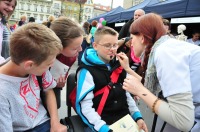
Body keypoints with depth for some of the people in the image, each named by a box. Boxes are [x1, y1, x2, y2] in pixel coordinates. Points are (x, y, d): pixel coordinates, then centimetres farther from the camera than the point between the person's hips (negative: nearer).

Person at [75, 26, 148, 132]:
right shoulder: (87, 71, -11)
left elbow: (126, 94, 13)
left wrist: (138, 116, 3)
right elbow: (85, 107, -15)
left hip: (124, 119, 5)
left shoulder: (118, 66, 8)